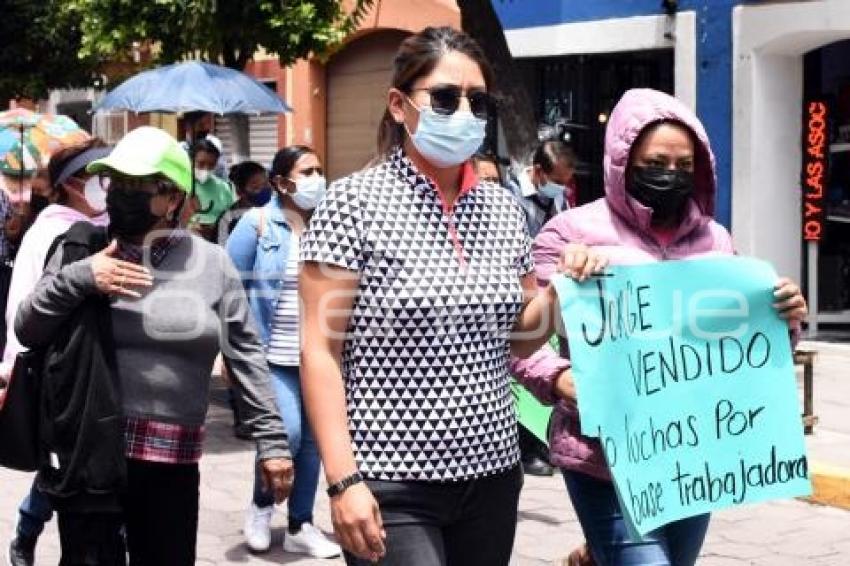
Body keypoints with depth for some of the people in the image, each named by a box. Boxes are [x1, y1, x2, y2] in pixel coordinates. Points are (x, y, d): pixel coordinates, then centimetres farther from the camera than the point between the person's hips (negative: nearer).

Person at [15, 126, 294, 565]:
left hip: (173, 457, 1)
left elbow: (246, 356, 5)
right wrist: (76, 280, -11)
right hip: (89, 452, 0)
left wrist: (272, 439, 2)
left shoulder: (211, 263, 3)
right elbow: (26, 330, 5)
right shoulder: (81, 249, 3)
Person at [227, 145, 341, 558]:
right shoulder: (258, 223, -5)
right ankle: (261, 503, 14)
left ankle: (300, 526, 22)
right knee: (287, 432, -14)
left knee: (312, 439, 8)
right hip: (273, 354, -4)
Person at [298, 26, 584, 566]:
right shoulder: (354, 202, -7)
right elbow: (320, 350, -10)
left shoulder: (504, 208, 8)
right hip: (391, 483, -5)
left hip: (492, 474, 5)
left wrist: (561, 289, -3)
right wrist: (343, 479, -16)